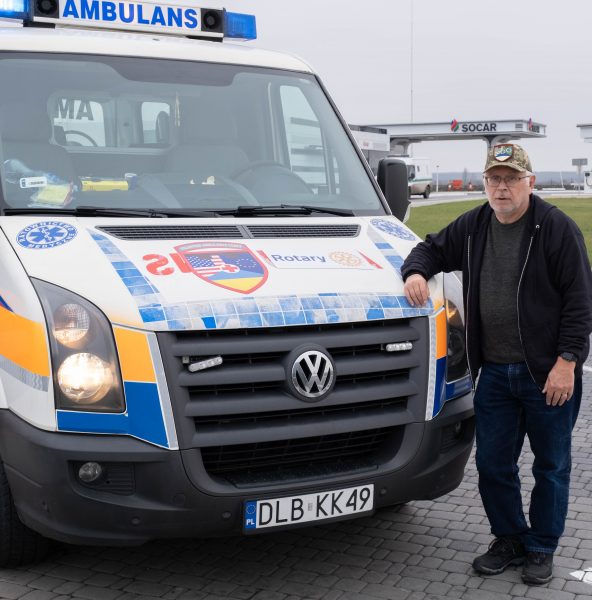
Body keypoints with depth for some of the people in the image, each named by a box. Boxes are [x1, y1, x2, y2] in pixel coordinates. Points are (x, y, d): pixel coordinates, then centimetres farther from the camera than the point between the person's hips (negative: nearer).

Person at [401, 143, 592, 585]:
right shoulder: (473, 227, 6)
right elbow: (433, 248, 19)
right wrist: (416, 271, -5)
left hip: (549, 373, -4)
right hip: (494, 372, 5)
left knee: (551, 466, 10)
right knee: (492, 465, 11)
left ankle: (542, 548, 27)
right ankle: (509, 540, 31)